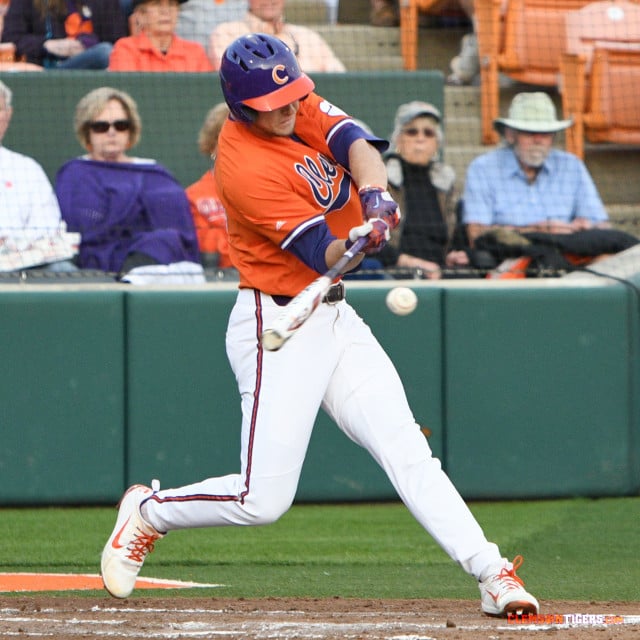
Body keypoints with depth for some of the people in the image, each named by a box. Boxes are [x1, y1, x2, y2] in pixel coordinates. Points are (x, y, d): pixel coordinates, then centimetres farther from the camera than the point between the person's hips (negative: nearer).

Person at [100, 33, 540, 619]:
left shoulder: (300, 105, 2)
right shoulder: (245, 168, -22)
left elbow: (353, 142, -13)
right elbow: (323, 253, -22)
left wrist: (374, 194, -33)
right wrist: (357, 241, -43)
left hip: (334, 317, 8)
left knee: (408, 452, -3)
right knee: (263, 500, -9)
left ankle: (492, 574, -9)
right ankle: (148, 513, 16)